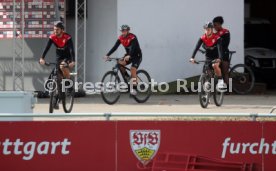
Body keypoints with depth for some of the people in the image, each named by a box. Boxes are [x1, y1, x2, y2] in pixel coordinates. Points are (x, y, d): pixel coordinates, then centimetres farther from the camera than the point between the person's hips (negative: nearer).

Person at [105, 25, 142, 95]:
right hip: (129, 55, 6)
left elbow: (133, 48, -38)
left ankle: (134, 89, -21)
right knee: (120, 63, -20)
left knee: (133, 70, -22)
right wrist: (108, 55, -24)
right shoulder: (121, 38, -7)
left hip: (137, 56, -6)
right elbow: (115, 47, -12)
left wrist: (129, 56, -56)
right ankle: (127, 78, 0)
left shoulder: (133, 37, -25)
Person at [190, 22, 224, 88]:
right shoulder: (202, 38, -16)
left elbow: (220, 48, -36)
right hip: (208, 57, 4)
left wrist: (219, 58, -53)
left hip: (216, 57, -4)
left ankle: (220, 80, -14)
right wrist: (192, 58, -38)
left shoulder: (217, 38, -24)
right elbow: (197, 47, -25)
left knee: (215, 65, -31)